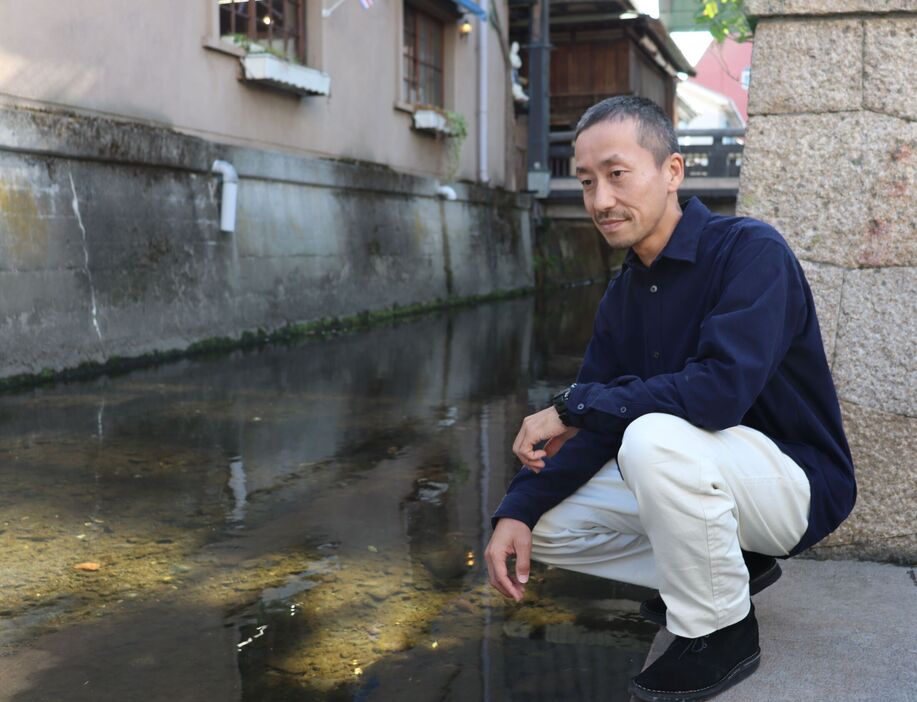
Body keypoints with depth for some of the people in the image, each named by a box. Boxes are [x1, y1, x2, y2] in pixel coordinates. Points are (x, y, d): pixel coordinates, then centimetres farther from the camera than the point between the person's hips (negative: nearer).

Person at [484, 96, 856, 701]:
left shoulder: (751, 251, -20)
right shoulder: (623, 297, 3)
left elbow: (720, 390, -34)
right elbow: (593, 428, 3)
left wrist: (572, 405, -25)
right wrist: (517, 511, -13)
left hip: (796, 479, -8)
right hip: (689, 472, 8)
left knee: (654, 436, -36)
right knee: (545, 526, 2)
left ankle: (722, 630, -12)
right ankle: (731, 563, 13)